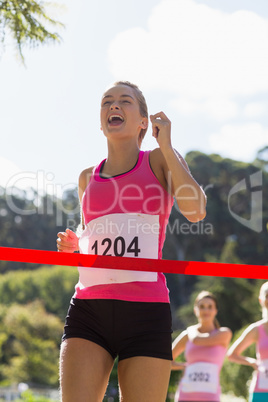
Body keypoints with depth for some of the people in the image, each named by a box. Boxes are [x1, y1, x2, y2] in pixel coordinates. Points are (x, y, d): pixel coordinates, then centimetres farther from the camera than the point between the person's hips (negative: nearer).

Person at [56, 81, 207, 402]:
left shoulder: (161, 160, 8)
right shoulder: (88, 178, 18)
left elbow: (195, 210, -11)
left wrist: (166, 147, -5)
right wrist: (72, 244, 10)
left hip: (145, 312, -2)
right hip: (88, 309, 3)